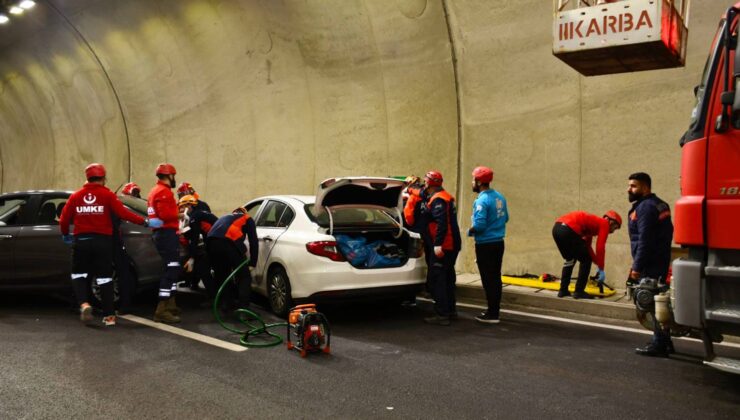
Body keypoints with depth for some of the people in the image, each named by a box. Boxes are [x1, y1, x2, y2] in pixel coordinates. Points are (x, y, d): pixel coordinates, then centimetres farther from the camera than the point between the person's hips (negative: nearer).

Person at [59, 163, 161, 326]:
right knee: (104, 278, 6)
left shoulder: (76, 196, 4)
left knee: (79, 275, 16)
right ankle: (108, 315, 8)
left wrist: (65, 235, 23)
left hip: (81, 240, 1)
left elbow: (64, 219, 4)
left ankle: (84, 304, -7)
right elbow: (123, 213, -13)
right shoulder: (107, 195, -4)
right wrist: (146, 222, -9)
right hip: (102, 241, -1)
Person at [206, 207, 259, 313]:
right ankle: (243, 308, -1)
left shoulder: (224, 218, 43)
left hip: (211, 242, 5)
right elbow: (253, 241, 18)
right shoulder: (247, 219, 29)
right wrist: (252, 263, 22)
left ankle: (225, 306, 26)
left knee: (221, 276, 24)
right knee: (244, 277, 7)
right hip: (229, 242, -5)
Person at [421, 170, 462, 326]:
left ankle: (442, 315, -8)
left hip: (442, 247, -10)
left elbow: (441, 223, -26)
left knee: (436, 279, -7)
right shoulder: (446, 197, 17)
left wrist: (438, 244, -30)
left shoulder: (437, 199, -15)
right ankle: (450, 310, 29)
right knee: (447, 277, 20)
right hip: (453, 244, 10)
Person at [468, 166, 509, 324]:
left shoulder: (482, 200, -18)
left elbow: (479, 225, -24)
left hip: (486, 245, -8)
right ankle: (495, 310, 22)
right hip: (498, 242, 8)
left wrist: (469, 232, -5)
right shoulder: (499, 197, 9)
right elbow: (505, 218, 17)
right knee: (495, 278, 14)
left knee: (488, 279, -2)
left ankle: (492, 314, 3)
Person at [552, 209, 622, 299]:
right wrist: (601, 269, 8)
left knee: (570, 259, 27)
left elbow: (587, 246, 36)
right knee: (586, 260, 8)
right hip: (568, 230, -9)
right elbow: (600, 248, 0)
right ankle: (579, 292, 9)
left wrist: (598, 264, 38)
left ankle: (563, 290, 27)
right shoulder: (605, 223, 8)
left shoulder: (594, 222, 33)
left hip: (556, 228, 9)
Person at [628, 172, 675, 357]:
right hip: (660, 262, 11)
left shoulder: (645, 207, -15)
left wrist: (637, 267, -20)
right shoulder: (659, 204, 17)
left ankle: (659, 345, -4)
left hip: (650, 265, -11)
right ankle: (665, 342, 23)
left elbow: (644, 240, -21)